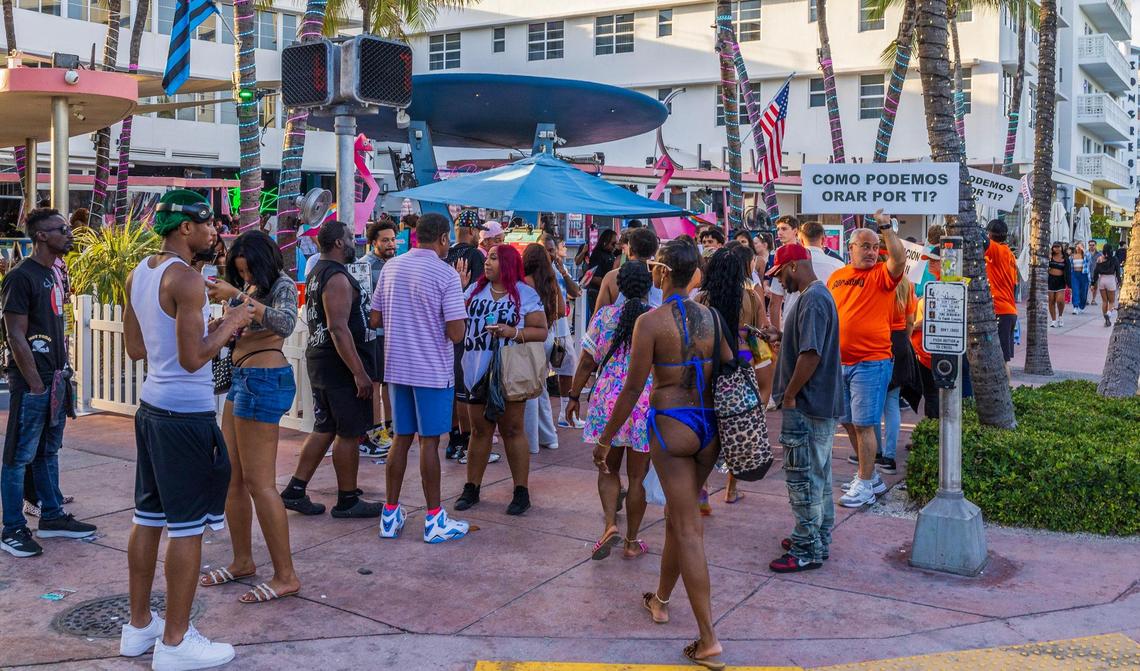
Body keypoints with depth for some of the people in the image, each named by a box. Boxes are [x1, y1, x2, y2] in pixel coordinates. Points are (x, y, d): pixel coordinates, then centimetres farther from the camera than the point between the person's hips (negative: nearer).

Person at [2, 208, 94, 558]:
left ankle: (52, 516, 27)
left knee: (49, 451, 17)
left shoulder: (54, 273, 12)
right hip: (32, 382, -8)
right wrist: (36, 385, -16)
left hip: (55, 377, 8)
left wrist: (62, 374, 14)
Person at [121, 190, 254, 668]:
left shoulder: (138, 275, 10)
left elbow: (135, 348, 16)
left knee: (148, 517, 16)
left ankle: (138, 626, 27)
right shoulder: (186, 280, -17)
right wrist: (229, 326, -6)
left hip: (151, 407, 9)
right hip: (187, 414, -9)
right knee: (187, 527, -1)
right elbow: (193, 359, -20)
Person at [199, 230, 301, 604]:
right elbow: (235, 330, 22)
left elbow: (285, 323, -32)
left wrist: (238, 295, -33)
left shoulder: (282, 286, -11)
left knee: (258, 482, -9)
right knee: (231, 476, 13)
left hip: (265, 381, -10)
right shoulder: (251, 287, 15)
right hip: (243, 379, 10)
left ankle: (285, 576, -4)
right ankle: (242, 561, 25)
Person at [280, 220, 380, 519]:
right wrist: (359, 373, -26)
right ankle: (347, 501, 9)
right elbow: (339, 328, -25)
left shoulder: (317, 273, 15)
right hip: (342, 365, -10)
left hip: (319, 360, 10)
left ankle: (295, 491, 17)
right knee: (349, 434, 0)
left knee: (324, 429, 16)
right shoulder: (337, 277, -17)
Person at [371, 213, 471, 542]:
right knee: (429, 441, 1)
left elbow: (375, 319, 11)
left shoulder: (391, 267, 6)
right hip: (433, 370, -5)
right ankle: (434, 520, 10)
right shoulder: (446, 274, -13)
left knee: (401, 438, 14)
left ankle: (391, 515, 19)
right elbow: (456, 333, -16)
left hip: (397, 367, 5)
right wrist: (459, 290, -4)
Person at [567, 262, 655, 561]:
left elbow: (587, 363, -1)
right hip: (646, 407, -1)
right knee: (637, 477, 9)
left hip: (607, 402, 1)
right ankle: (632, 542, 17)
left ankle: (610, 524, -1)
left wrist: (574, 396, 10)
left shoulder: (604, 316, -2)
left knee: (608, 469, 18)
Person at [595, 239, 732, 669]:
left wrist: (605, 438, -2)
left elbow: (632, 389, -11)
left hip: (672, 425, -6)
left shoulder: (651, 322, -11)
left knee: (688, 528, -3)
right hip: (710, 424, 6)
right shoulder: (711, 316, 5)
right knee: (678, 513, 22)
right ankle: (661, 599, 42)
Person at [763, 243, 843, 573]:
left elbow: (811, 354, -26)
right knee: (818, 475, 18)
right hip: (821, 403, 11)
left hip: (806, 406, -11)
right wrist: (781, 336, 9)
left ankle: (807, 550, 5)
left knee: (803, 478, -3)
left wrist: (789, 395, -18)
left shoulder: (812, 299, -19)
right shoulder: (818, 294, 14)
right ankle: (818, 540, 29)